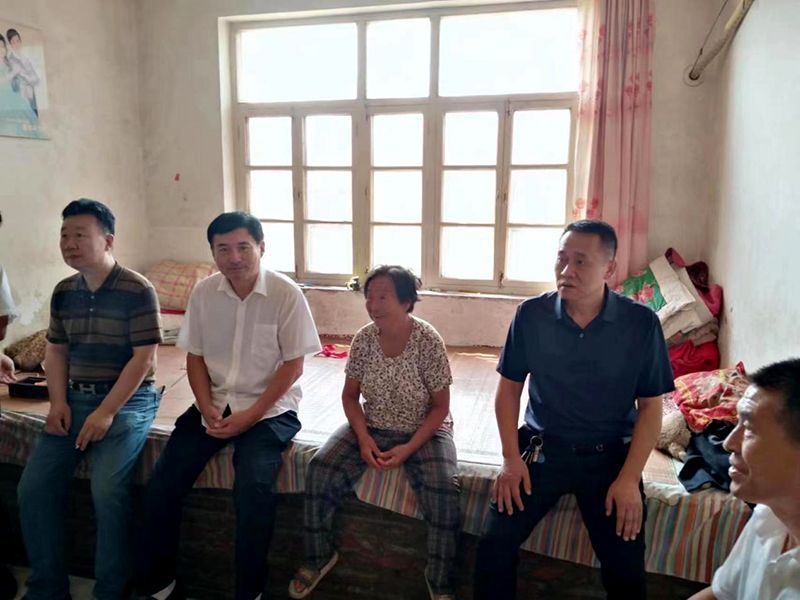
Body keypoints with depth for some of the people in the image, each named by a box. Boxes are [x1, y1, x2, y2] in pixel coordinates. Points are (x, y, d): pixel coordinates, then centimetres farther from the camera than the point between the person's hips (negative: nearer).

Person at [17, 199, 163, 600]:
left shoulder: (137, 291, -11)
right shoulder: (63, 292, 9)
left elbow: (144, 359, -14)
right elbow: (55, 350, 16)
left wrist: (106, 412, -18)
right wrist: (58, 401, 0)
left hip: (127, 400, -6)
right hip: (75, 397, 6)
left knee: (107, 489, -23)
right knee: (33, 485, -6)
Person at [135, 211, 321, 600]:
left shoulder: (286, 294, -12)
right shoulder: (204, 293, 0)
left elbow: (293, 366, -10)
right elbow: (195, 357, 7)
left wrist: (249, 416, -15)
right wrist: (207, 409, -7)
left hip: (269, 409, -4)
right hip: (215, 405, 4)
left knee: (253, 486, -27)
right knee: (162, 483, -9)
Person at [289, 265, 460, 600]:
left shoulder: (428, 341, -19)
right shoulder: (364, 339, -9)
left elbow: (441, 407, -12)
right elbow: (350, 395, 2)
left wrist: (409, 448, -22)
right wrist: (363, 438, -14)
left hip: (424, 432, -3)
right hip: (372, 428, 4)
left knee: (444, 493, -27)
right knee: (320, 471, -16)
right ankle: (319, 556, 9)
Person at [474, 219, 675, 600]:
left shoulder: (641, 323, -10)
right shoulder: (531, 314, -8)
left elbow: (650, 407, -4)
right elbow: (509, 386, 1)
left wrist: (629, 478, -10)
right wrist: (511, 458, -4)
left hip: (610, 454, 0)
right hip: (542, 447, 1)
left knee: (625, 566, -6)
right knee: (495, 542, -11)